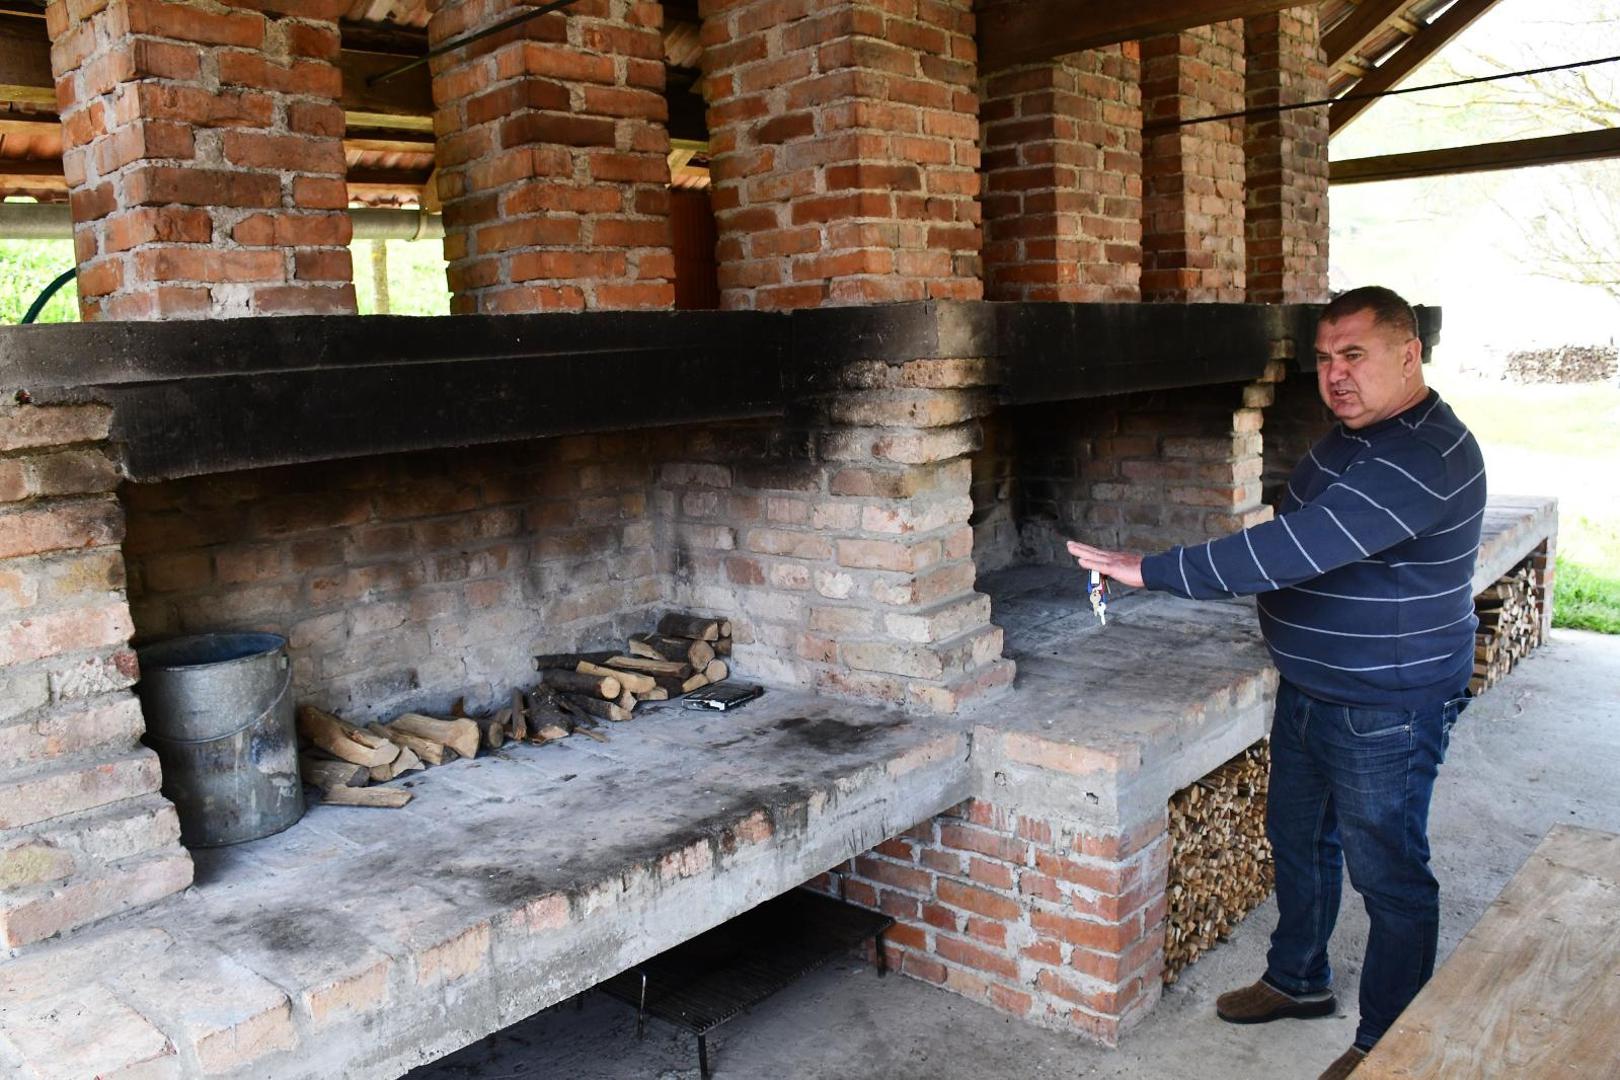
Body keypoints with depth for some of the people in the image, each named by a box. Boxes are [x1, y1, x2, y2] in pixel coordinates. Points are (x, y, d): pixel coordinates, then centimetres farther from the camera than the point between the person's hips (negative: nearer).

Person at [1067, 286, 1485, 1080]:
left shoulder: (1425, 459, -27)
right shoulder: (1354, 432, 5)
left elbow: (1294, 548, -36)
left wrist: (1153, 571, -36)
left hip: (1385, 709, -10)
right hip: (1309, 689, 10)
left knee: (1388, 873, 6)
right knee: (1297, 838, 22)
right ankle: (1300, 979, 43)